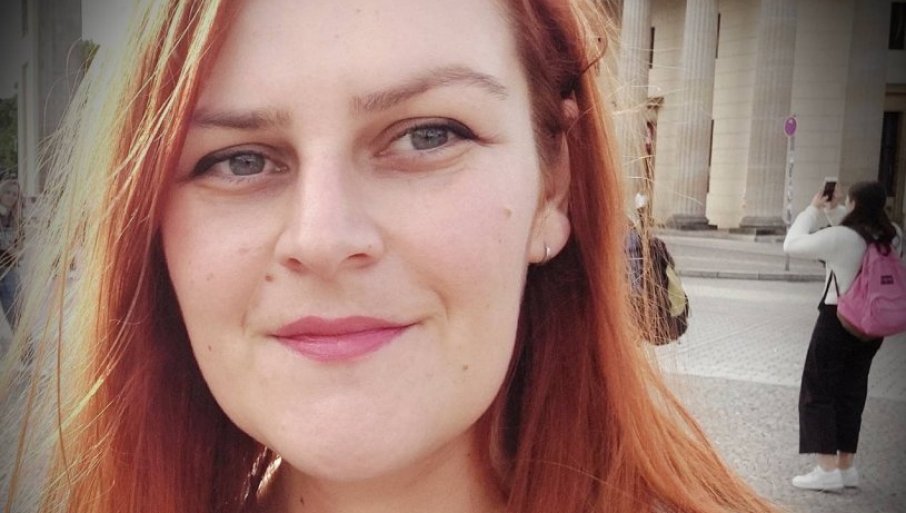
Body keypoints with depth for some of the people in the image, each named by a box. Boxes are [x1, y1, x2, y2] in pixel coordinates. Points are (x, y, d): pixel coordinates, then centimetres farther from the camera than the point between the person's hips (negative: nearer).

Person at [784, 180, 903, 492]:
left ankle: (828, 469, 0)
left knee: (819, 391, 2)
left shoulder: (841, 236, -19)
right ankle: (846, 466, 21)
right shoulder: (892, 236, 2)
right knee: (852, 391, 15)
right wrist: (829, 214, 13)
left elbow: (792, 245, -14)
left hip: (838, 319, -7)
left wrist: (813, 210, -4)